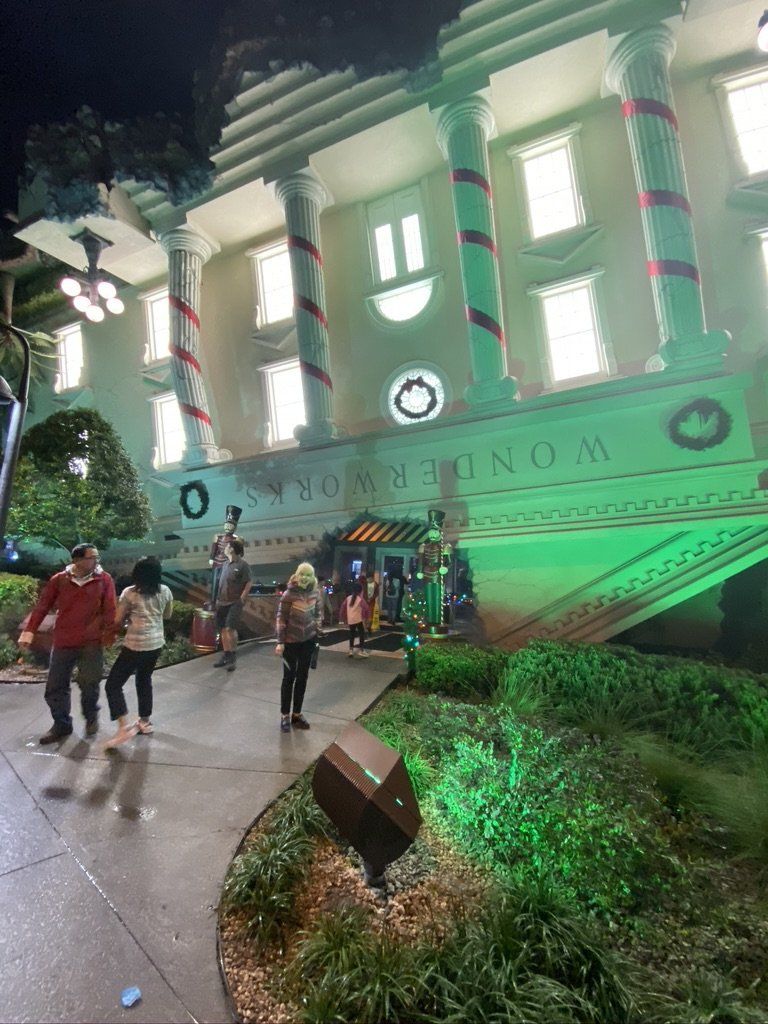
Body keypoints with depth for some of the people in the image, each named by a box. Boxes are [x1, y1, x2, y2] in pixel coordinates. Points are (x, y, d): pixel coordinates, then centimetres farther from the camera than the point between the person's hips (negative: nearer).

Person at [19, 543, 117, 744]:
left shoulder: (104, 579, -5)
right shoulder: (59, 580, -1)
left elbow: (110, 609, -7)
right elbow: (42, 606, 3)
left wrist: (109, 634, -11)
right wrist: (29, 631, -3)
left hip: (92, 642, -2)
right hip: (63, 642, 2)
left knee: (89, 683, 1)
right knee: (55, 687, 9)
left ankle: (91, 717, 28)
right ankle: (61, 725, 29)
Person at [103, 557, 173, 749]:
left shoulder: (130, 593, -10)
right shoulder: (165, 591, 1)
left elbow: (117, 620, -3)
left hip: (136, 645, -5)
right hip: (156, 643, 6)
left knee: (113, 684, 5)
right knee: (144, 679, 23)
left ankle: (124, 727, -7)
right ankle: (145, 721, 33)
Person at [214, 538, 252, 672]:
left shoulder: (243, 565, -10)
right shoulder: (226, 563, 11)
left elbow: (248, 584, -10)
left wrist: (241, 599, -15)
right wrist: (218, 598, 15)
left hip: (234, 603, -7)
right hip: (222, 602, 7)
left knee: (230, 628, -15)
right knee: (223, 629, 11)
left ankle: (233, 657, -3)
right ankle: (226, 656, 22)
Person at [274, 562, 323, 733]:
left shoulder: (315, 592, -4)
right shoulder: (289, 594, -17)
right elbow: (281, 618, -14)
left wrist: (318, 633, 8)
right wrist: (280, 642, -15)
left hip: (308, 640, 4)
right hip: (291, 641, -4)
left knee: (302, 677, 11)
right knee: (289, 677, 6)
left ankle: (297, 714, 24)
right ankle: (285, 715, 20)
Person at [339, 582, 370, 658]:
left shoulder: (348, 598, 7)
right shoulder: (361, 599, -7)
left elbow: (342, 607, 8)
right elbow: (366, 608, -16)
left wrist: (343, 618, 16)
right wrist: (366, 617, -2)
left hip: (350, 620, 5)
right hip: (359, 620, -5)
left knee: (352, 634, 18)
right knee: (362, 634, 5)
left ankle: (351, 650, 20)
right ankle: (362, 650, 3)